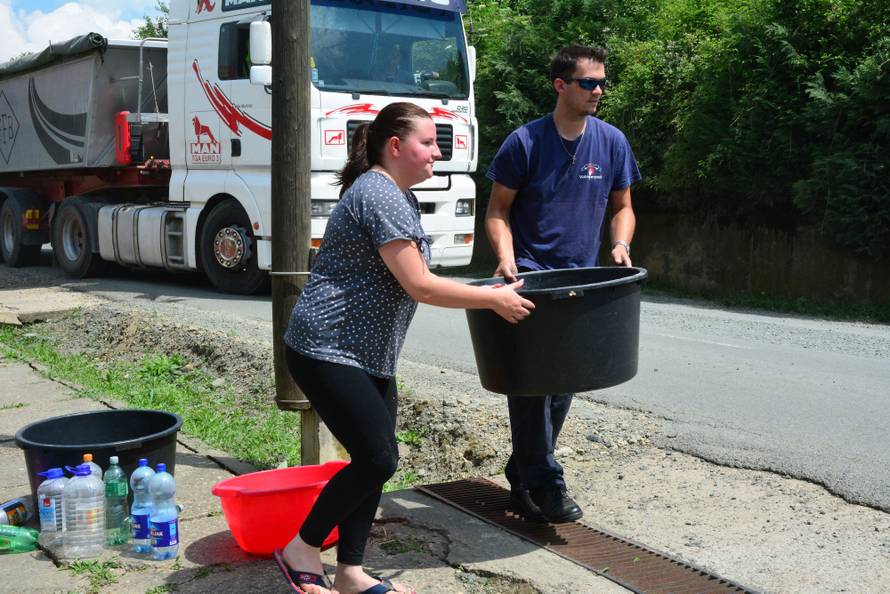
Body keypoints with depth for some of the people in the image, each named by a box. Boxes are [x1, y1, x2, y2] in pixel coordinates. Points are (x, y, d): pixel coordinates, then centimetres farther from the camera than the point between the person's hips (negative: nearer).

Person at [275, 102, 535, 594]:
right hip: (328, 352, -10)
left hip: (368, 355, 10)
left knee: (374, 460, 9)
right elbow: (419, 286, -21)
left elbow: (407, 282, 19)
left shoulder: (397, 196, 15)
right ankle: (301, 550, 9)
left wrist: (487, 292, 13)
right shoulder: (379, 195, -18)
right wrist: (493, 300, -13)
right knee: (377, 460, -9)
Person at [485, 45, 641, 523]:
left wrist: (620, 245, -7)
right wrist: (506, 257, -17)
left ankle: (523, 474, 26)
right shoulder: (525, 141, -6)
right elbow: (498, 210, 0)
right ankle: (544, 485, -2)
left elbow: (622, 207, 13)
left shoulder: (612, 142, 4)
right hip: (529, 277, -4)